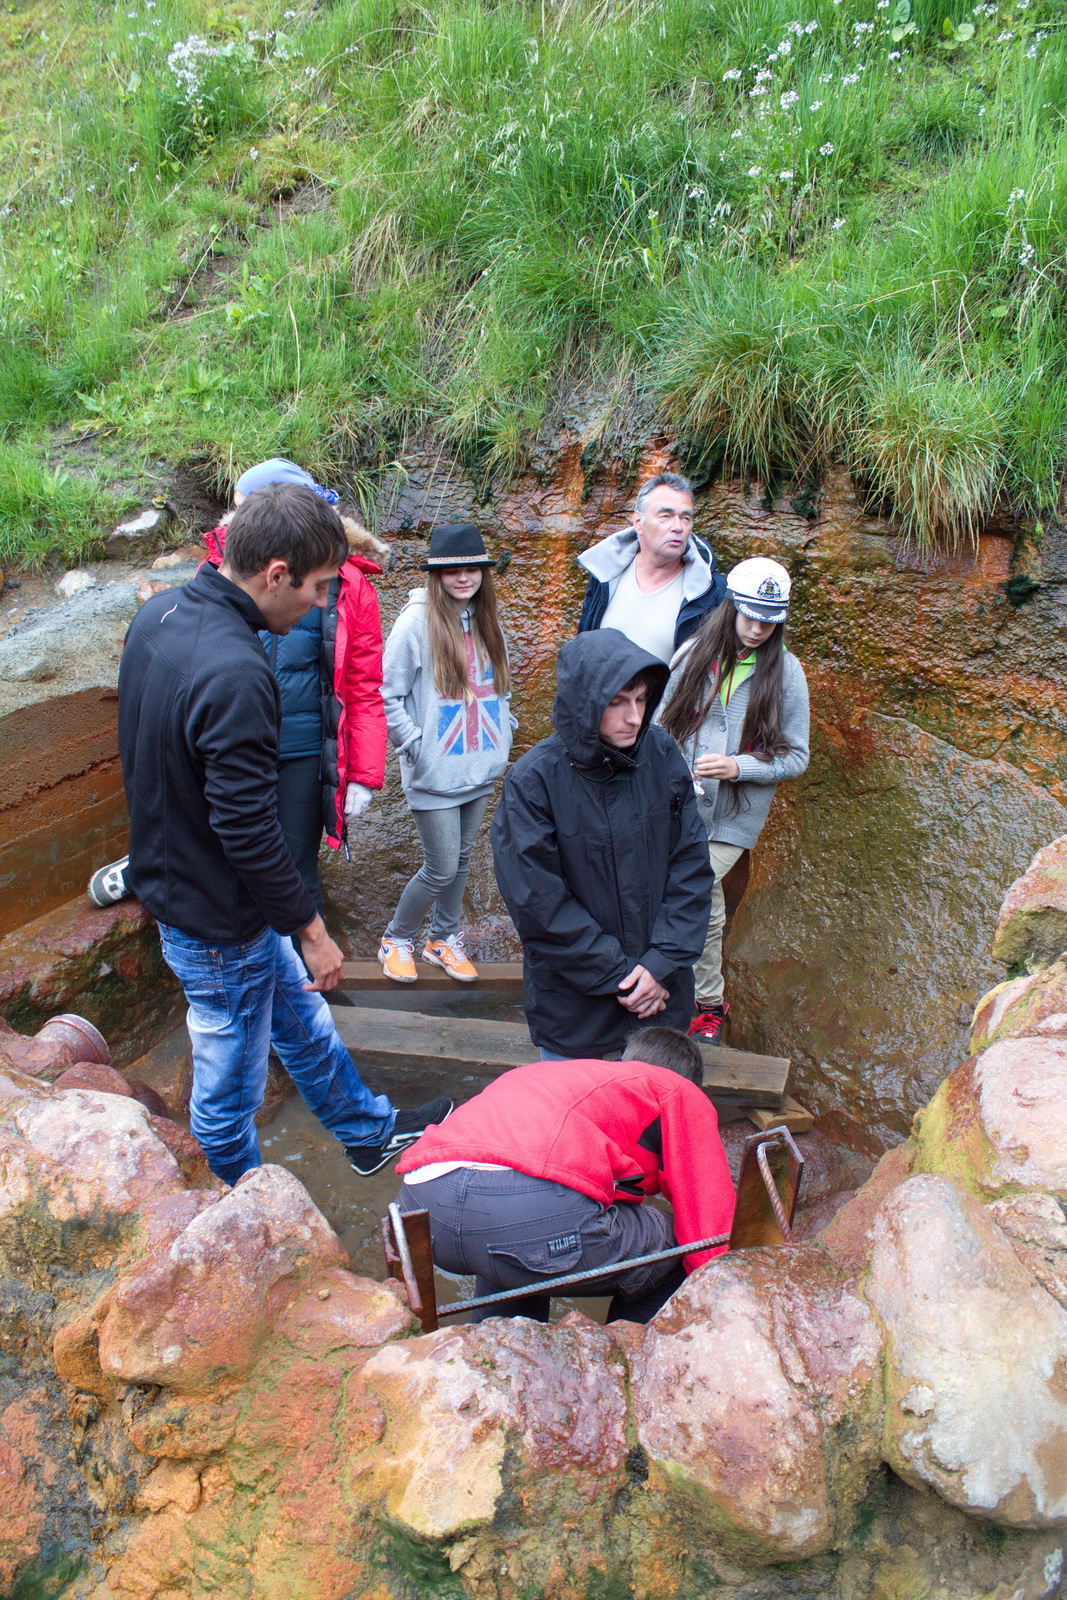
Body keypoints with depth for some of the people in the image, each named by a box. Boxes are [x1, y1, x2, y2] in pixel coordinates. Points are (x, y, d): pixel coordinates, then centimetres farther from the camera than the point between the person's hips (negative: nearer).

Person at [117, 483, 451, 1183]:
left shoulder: (160, 612, -2)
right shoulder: (234, 673, -33)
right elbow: (248, 829, -29)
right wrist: (311, 929, -15)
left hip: (171, 878, 10)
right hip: (218, 921, -10)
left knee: (301, 1014, 26)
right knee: (229, 1088, 14)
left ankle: (369, 1130, 47)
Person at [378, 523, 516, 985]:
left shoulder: (486, 620, 6)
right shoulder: (417, 621, -13)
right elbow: (387, 695, -12)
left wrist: (502, 732, 8)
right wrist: (415, 745, -14)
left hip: (481, 768, 6)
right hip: (435, 773, -6)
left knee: (461, 860, 16)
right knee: (442, 868, -1)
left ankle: (444, 938, 35)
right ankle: (396, 939, 23)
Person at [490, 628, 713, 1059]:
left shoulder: (661, 754, -11)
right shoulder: (533, 781, -21)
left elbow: (691, 865, -5)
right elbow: (539, 903, -17)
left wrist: (663, 962, -11)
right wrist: (615, 974, -14)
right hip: (573, 999, -3)